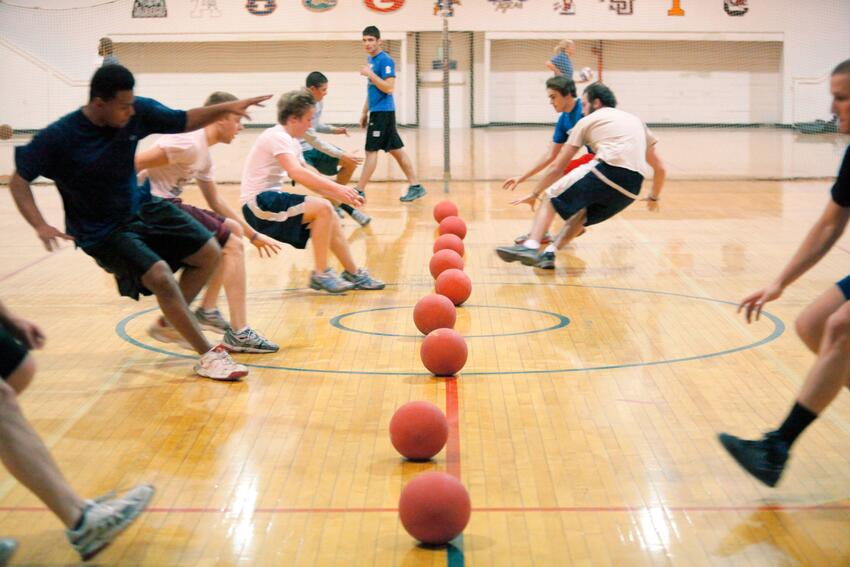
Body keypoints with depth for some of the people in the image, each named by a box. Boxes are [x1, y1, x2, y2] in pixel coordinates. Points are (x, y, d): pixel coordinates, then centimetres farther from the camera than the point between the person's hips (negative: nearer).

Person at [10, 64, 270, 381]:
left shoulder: (138, 112, -11)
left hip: (141, 208, 7)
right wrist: (40, 226, -29)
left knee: (208, 252, 2)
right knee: (159, 274, -26)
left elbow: (184, 122, 2)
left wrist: (227, 108, -13)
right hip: (102, 232, -6)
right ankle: (208, 357, -14)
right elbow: (19, 180, -14)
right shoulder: (58, 138, -23)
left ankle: (171, 322, 23)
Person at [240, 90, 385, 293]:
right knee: (323, 208, -21)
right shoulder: (277, 137, -16)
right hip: (259, 204, -10)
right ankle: (320, 274, -14)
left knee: (329, 219, 9)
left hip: (271, 200, 10)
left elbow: (309, 178, 17)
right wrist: (337, 188, -33)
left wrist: (341, 195, 5)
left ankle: (353, 274, 17)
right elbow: (296, 172, -31)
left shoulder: (292, 143, 15)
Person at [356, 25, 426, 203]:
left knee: (371, 151, -7)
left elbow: (389, 88, -20)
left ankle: (359, 191, -5)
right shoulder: (371, 60, 16)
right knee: (396, 150, 10)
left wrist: (370, 74, -21)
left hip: (383, 112, -10)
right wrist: (365, 112, 24)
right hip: (377, 111, 10)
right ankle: (415, 186, 14)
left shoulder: (385, 60, -12)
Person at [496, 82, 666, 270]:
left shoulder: (588, 121, 19)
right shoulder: (636, 121, 31)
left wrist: (534, 194, 30)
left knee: (551, 199, 10)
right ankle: (549, 253, 8)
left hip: (608, 169, -5)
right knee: (582, 213, 26)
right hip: (632, 187, 5)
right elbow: (660, 168, 30)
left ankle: (530, 246, -12)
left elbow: (557, 167, 20)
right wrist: (654, 197, 46)